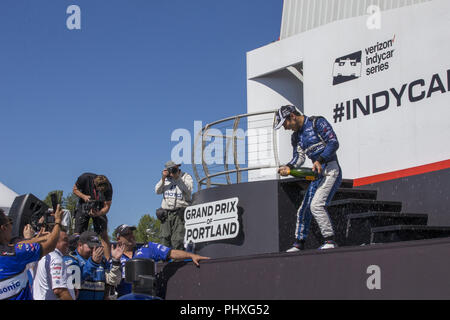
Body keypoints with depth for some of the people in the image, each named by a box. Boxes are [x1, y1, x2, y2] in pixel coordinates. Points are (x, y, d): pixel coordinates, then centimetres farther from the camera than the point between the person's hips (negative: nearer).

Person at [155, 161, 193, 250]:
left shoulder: (186, 177, 2)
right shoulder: (166, 178, 16)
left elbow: (188, 190, -15)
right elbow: (158, 191, 9)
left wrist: (177, 178, -16)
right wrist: (163, 179, -4)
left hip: (180, 213, -5)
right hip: (166, 212, 5)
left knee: (177, 240, -14)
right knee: (164, 238, 2)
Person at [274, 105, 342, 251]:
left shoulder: (317, 122, -5)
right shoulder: (296, 136, 18)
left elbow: (333, 142, -13)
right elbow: (299, 157, 10)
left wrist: (320, 160, -25)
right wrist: (289, 167, -11)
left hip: (331, 169, -8)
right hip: (317, 174, 8)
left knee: (316, 205, -22)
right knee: (304, 209, 8)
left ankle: (330, 240, -18)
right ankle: (299, 243, 19)